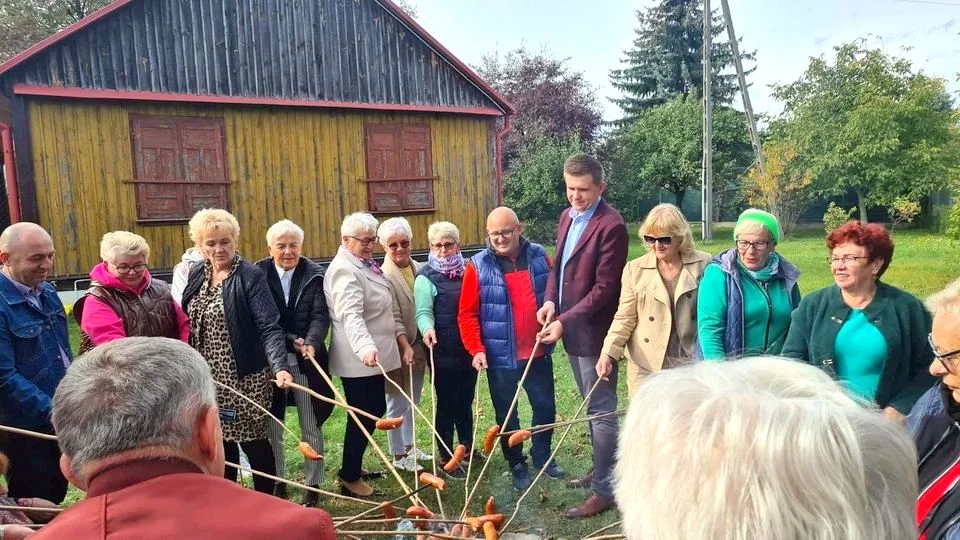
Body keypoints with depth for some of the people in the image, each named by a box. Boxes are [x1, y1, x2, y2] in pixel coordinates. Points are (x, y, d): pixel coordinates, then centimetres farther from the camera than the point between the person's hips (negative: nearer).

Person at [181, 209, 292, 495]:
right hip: (209, 379, 6)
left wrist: (279, 367, -33)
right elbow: (186, 324, 13)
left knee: (253, 441, 3)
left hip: (245, 377, -5)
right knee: (220, 442, 15)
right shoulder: (195, 274, 6)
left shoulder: (251, 276, -12)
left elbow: (269, 328, -19)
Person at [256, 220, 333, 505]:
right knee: (272, 427, 12)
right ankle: (277, 482, 30)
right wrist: (292, 341, -19)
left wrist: (311, 343, -27)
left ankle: (313, 485, 22)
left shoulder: (315, 274, -1)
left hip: (306, 361, 0)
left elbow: (320, 316, -8)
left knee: (311, 427, 9)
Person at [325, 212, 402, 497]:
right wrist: (365, 348, -48)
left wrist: (400, 337, 33)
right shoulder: (345, 270, -18)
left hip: (373, 357, 10)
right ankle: (350, 479, 16)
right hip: (358, 360, -10)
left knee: (374, 412, 17)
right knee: (363, 417, 0)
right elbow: (350, 316, -34)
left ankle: (352, 468, 32)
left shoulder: (365, 265, 13)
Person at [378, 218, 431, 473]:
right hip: (398, 349, -6)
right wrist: (405, 347, -22)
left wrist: (420, 344, 5)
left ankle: (409, 447, 33)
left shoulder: (420, 269, 5)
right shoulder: (384, 276, -14)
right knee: (398, 403, 6)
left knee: (412, 401, 18)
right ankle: (399, 455, 20)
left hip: (419, 346, 6)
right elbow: (393, 317, -17)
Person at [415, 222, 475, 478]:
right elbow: (423, 312, -14)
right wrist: (427, 329, -36)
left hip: (469, 349, 5)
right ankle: (446, 458, 18)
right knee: (446, 404, 4)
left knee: (466, 401, 18)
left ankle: (468, 448, 36)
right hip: (443, 352, -5)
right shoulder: (426, 277, -6)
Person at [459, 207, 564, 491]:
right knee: (507, 414, 11)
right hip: (501, 357, -3)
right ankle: (517, 465, 31)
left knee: (546, 407, 17)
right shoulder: (478, 266, -10)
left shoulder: (539, 256, 0)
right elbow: (467, 314, -9)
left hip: (539, 353, 3)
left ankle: (542, 455, 39)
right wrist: (476, 349, -16)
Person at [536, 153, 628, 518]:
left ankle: (604, 490, 13)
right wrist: (550, 300, -1)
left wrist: (564, 321, -21)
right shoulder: (567, 217, 9)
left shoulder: (611, 226, -18)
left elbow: (604, 289, -20)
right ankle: (601, 468, 37)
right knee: (590, 406, 21)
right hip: (570, 328, 9)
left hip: (594, 332, -8)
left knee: (601, 412, 2)